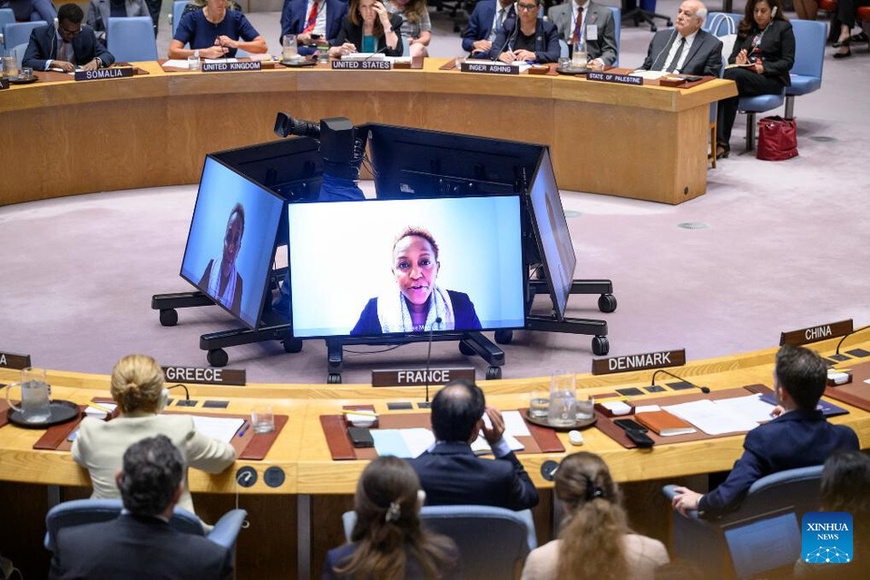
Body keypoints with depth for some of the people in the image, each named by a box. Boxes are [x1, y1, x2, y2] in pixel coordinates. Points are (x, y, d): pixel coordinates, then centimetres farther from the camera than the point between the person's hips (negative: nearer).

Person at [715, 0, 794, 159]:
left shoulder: (784, 28, 9)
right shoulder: (745, 28, 22)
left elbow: (788, 61, 1)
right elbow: (732, 56, 17)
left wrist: (764, 67, -15)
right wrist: (737, 60, -8)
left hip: (771, 78, -4)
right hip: (743, 73, 4)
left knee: (733, 74, -34)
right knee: (730, 73, -35)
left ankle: (722, 142, -39)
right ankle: (721, 142, -43)